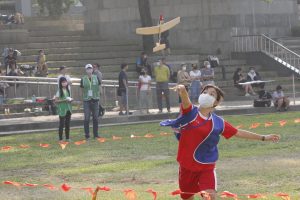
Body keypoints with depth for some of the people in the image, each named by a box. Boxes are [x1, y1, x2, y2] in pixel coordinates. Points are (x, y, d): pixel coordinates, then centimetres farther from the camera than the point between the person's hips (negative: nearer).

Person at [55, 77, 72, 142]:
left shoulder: (68, 90, 11)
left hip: (68, 109, 6)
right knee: (62, 124, -4)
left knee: (67, 124, 9)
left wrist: (71, 99, -1)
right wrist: (64, 100, -21)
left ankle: (67, 138, 15)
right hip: (62, 110, -6)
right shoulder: (59, 91, -7)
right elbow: (56, 101, -11)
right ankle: (60, 139, 0)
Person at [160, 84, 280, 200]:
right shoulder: (190, 113, -8)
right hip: (187, 165, 0)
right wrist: (182, 90, -55)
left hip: (207, 166, 0)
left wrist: (263, 138, 14)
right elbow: (185, 100, -30)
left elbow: (238, 133, 11)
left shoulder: (218, 122, -1)